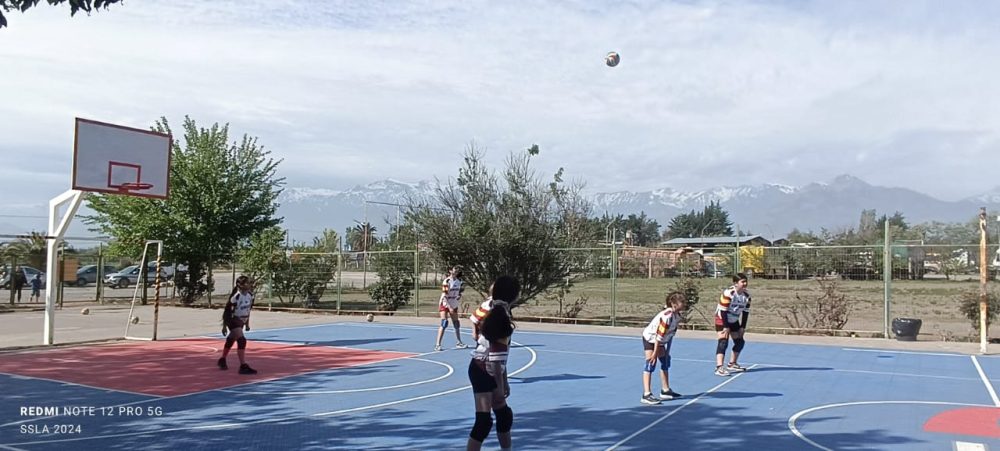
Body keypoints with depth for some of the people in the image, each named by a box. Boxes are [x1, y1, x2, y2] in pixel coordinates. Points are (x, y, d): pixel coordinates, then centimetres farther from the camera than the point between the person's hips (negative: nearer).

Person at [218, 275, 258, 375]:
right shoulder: (236, 296, -25)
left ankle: (222, 360, 43)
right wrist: (224, 326, -15)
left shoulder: (250, 295, -4)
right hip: (232, 320, -8)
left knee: (231, 340, 23)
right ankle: (243, 366, -21)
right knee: (241, 340, -20)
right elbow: (226, 310, -18)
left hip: (241, 321, 8)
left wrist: (247, 323, 16)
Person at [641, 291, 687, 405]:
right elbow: (659, 335, -31)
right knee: (651, 363, -16)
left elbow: (672, 333, 0)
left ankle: (665, 390, 25)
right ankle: (646, 395, -18)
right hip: (650, 338, -9)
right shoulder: (667, 316, -34)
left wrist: (667, 351, 1)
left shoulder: (677, 315, -8)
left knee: (665, 362, 13)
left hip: (660, 340, 9)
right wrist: (655, 353, -26)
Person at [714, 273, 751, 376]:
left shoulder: (747, 295, -5)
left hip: (734, 321, 8)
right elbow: (723, 310, -25)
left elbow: (746, 312, 3)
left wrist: (743, 327, 1)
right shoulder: (728, 293, -26)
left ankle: (732, 364, 29)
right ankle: (719, 368, -26)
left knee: (740, 342, 12)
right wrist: (726, 327, -22)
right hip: (722, 320, -8)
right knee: (723, 342, -20)